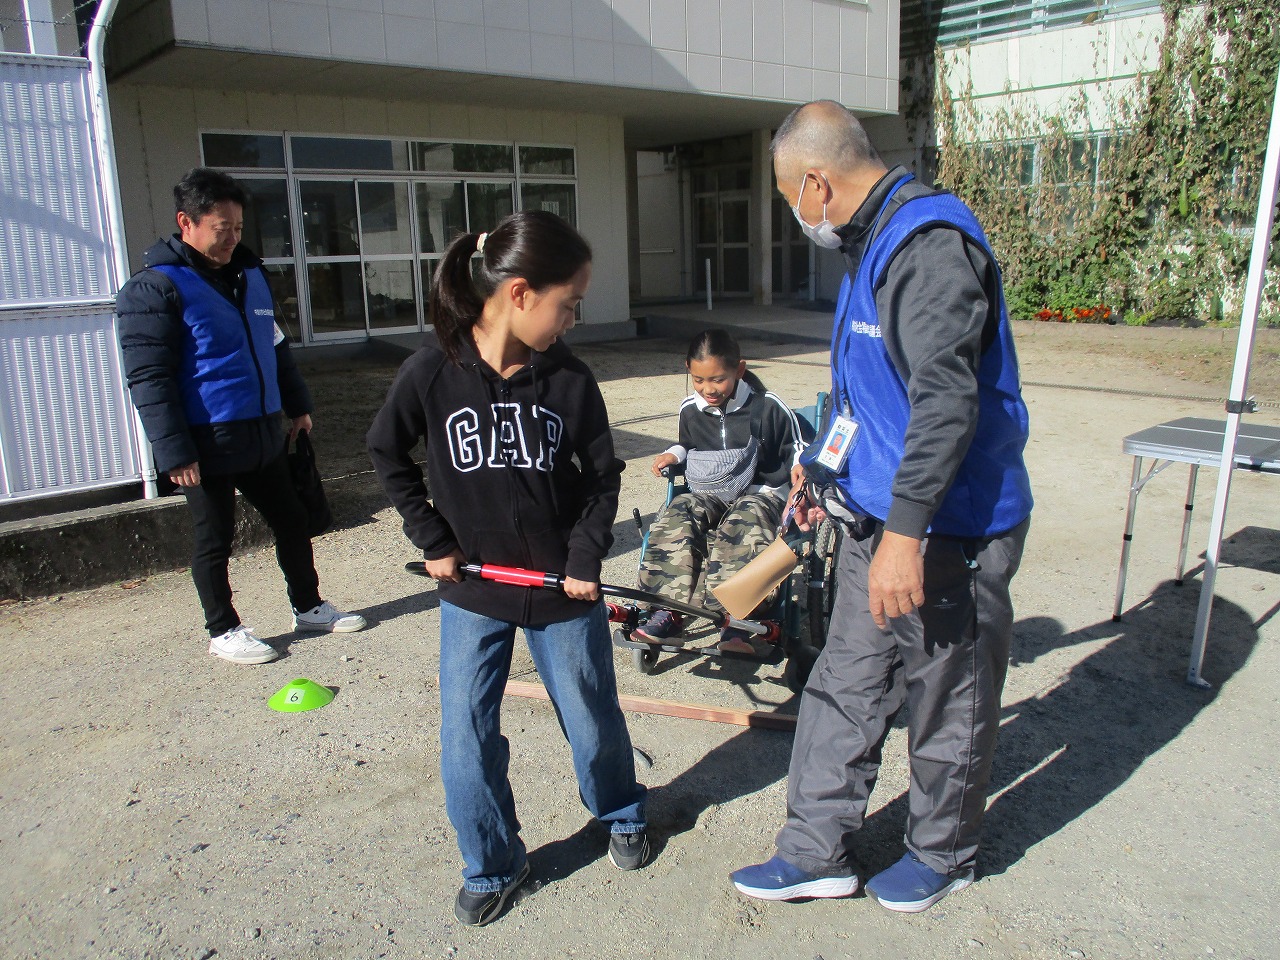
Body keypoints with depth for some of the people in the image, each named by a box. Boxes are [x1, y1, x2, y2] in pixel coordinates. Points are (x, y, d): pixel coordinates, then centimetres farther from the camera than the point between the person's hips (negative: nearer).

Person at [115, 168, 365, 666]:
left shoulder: (249, 273, 11)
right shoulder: (154, 288, -12)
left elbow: (275, 345, 21)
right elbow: (148, 378, -16)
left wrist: (297, 404, 20)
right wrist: (173, 450, -19)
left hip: (263, 433, 7)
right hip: (207, 442, -7)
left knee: (291, 519, 15)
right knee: (214, 540, 7)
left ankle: (309, 607, 32)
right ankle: (223, 630, 24)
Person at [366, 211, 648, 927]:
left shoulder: (570, 379, -11)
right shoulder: (434, 374, -14)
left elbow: (604, 476, 1)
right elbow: (388, 454, 2)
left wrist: (585, 557, -8)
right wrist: (432, 538, -1)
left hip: (563, 587, 1)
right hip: (472, 592, 0)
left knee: (593, 722, 15)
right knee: (467, 743, 5)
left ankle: (623, 815, 45)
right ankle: (494, 865, 30)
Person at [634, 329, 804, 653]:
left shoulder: (768, 408, -6)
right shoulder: (689, 410, 6)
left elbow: (795, 453, 4)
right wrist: (674, 454, 5)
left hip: (760, 492, -4)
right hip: (706, 493, 4)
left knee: (744, 523, -39)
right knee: (675, 518, -29)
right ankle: (668, 610, -38)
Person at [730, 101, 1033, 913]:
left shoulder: (931, 246, -20)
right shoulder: (875, 242, 13)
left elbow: (946, 400, -28)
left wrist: (905, 530, -30)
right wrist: (826, 463, 30)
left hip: (948, 529, -10)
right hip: (882, 514, 10)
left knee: (947, 701, 11)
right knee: (845, 686, 15)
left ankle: (944, 855, 35)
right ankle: (819, 852, 29)